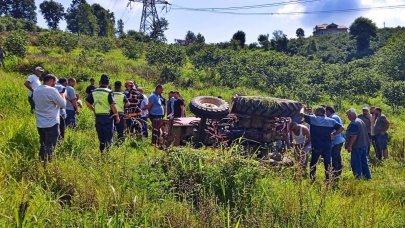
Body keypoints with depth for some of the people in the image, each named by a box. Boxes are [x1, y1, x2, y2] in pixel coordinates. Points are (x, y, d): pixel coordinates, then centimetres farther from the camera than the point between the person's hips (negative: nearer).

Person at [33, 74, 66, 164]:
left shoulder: (36, 90, 8)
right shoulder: (52, 90, -16)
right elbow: (63, 105, -14)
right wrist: (62, 95, 6)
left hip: (40, 124, 7)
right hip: (51, 124, -7)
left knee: (43, 146, 18)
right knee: (50, 147, -1)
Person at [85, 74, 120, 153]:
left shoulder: (94, 92, 6)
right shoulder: (108, 92, -12)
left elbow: (87, 102, 9)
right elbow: (113, 105, -16)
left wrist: (94, 110, 16)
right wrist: (117, 116, -8)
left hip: (98, 116, 5)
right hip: (107, 116, -5)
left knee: (100, 135, 14)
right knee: (109, 135, 3)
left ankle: (102, 151, 16)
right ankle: (107, 150, -3)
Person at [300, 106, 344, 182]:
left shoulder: (312, 118, -5)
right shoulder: (331, 121, 5)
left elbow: (301, 114, 1)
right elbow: (341, 128, 3)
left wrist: (303, 108, 20)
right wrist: (334, 134, 6)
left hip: (316, 146, -3)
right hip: (327, 146, 3)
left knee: (313, 162, 8)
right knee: (327, 163, 9)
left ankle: (312, 178, 7)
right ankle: (327, 179, 12)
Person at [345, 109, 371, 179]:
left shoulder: (353, 124, -18)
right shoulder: (361, 121, 13)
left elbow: (353, 136, -24)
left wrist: (349, 146, -20)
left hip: (357, 146, -10)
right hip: (364, 145, 10)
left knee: (356, 163, -3)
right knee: (364, 161, 17)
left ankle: (359, 177, -1)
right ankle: (368, 176, 23)